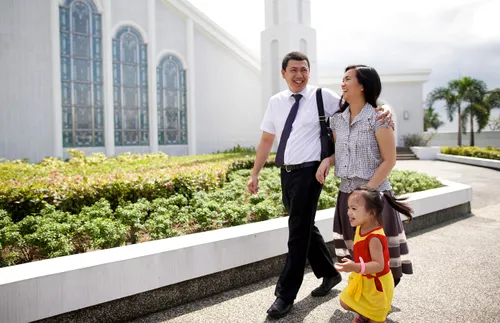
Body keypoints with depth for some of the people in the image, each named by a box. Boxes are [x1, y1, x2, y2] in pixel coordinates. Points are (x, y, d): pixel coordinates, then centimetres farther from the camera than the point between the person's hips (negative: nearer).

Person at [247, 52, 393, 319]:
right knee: (305, 228, 16)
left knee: (298, 232, -1)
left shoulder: (322, 96, -4)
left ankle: (285, 295, 13)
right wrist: (255, 173, 11)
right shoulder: (275, 102, 10)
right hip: (286, 173, 6)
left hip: (308, 173, -6)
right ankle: (329, 273, 38)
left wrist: (383, 108, -25)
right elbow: (266, 140, 13)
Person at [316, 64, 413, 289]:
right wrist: (327, 160, -4)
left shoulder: (378, 118, -11)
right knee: (355, 251, 15)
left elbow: (389, 160, -11)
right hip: (346, 195, 6)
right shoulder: (337, 119, 6)